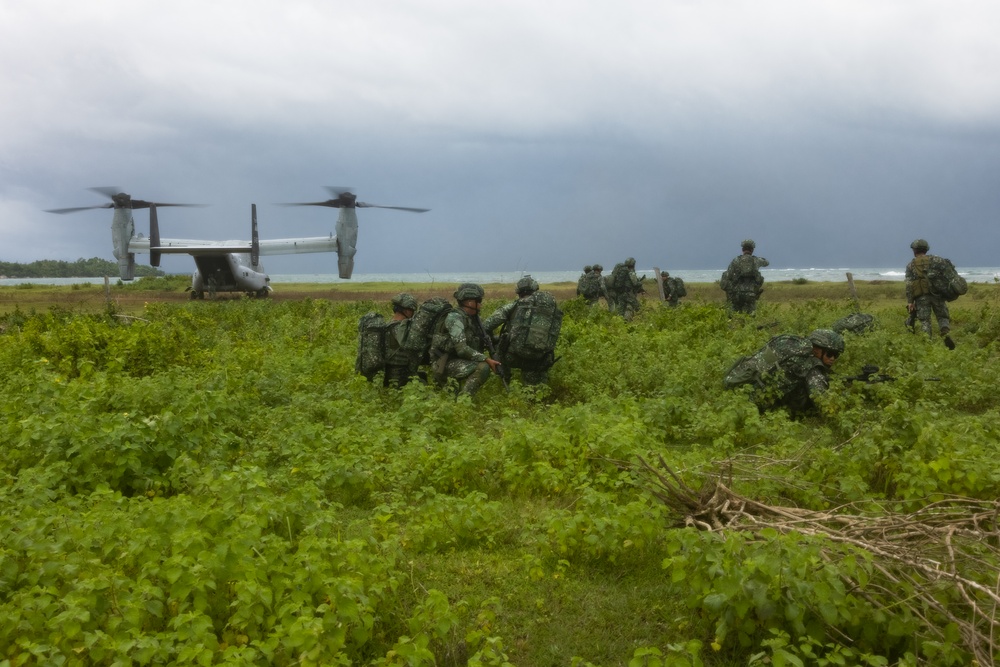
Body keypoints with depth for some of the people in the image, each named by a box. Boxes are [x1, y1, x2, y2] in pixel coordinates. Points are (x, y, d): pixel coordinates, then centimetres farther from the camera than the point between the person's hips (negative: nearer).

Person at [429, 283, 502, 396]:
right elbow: (462, 349, -27)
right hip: (445, 362, -9)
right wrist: (487, 360, -26)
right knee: (483, 367, -26)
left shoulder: (473, 318, 10)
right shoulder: (455, 318, -18)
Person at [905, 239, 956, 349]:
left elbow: (909, 285, 1)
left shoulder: (911, 265, 8)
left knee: (924, 321, 3)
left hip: (921, 297, 0)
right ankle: (946, 334, -18)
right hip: (936, 294, 1)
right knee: (943, 317, 7)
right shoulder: (935, 259, 10)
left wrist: (910, 301, 0)